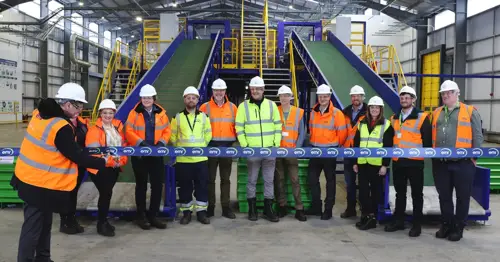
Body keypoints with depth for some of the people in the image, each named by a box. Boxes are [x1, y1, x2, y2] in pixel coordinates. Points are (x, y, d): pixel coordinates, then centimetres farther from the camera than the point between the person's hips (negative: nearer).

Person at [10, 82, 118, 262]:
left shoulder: (40, 113, 1)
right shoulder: (61, 128, -25)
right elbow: (77, 157, -18)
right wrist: (105, 162, -9)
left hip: (30, 179, 10)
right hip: (41, 185, -10)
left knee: (44, 223, 22)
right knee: (33, 227, 3)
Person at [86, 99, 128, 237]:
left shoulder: (118, 126, 9)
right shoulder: (95, 128, -11)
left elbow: (124, 145, 12)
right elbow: (92, 148, -19)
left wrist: (122, 160, -1)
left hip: (114, 166, 6)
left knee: (107, 193, 15)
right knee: (106, 193, -8)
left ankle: (103, 220, 29)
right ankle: (101, 224, 6)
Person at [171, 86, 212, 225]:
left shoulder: (203, 116, 5)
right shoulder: (178, 117, 1)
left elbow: (208, 134, 14)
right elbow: (172, 135, 9)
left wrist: (202, 146, 7)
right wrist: (179, 147, 5)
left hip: (201, 159, 1)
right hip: (182, 159, -1)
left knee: (202, 186, 4)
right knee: (185, 187, 6)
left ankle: (201, 212, 16)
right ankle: (186, 212, 17)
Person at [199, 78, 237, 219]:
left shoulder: (232, 107, 7)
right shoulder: (205, 107, 2)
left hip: (227, 147, 2)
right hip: (210, 146, -1)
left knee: (225, 179, 8)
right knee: (210, 178, 5)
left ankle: (225, 207, 15)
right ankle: (210, 206, 15)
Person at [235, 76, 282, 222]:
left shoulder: (271, 105, 7)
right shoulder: (243, 106, 1)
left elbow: (278, 126, 8)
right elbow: (239, 128, 1)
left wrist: (277, 144, 0)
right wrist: (244, 146, -6)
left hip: (270, 150, 2)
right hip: (252, 150, -2)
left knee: (269, 180, 7)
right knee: (252, 180, 6)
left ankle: (268, 209, 17)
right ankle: (252, 209, 17)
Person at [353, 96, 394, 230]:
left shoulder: (386, 125, -1)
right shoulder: (362, 123, 12)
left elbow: (388, 146, -5)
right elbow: (356, 143, 14)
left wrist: (385, 165, -10)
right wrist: (355, 162, 9)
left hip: (377, 163, -4)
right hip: (362, 162, 4)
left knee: (375, 190, 5)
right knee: (363, 190, 5)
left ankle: (373, 217, 12)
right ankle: (365, 215, 15)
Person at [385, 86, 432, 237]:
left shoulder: (422, 117, -4)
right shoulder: (394, 118, 12)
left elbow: (427, 140, -4)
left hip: (415, 162, -5)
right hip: (397, 161, 5)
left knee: (416, 193, 5)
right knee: (400, 193, 14)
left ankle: (417, 224, 14)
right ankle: (398, 221, 24)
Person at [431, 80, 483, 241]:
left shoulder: (470, 111, 3)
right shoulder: (436, 113, 15)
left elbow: (478, 136, 0)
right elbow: (431, 136, 16)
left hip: (463, 162, -4)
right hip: (440, 163, 4)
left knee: (462, 197, 6)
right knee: (444, 196, 11)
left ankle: (458, 228, 17)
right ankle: (446, 225, 24)